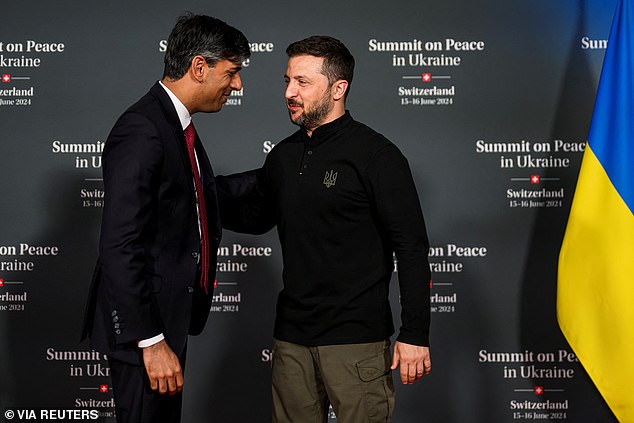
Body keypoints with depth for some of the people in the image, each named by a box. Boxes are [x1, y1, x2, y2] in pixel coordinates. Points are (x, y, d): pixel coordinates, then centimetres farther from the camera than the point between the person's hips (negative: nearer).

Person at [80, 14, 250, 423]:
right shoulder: (141, 132, -21)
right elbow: (119, 248, -25)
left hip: (170, 317, 10)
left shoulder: (178, 124, 11)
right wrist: (151, 340, -25)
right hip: (143, 327, -10)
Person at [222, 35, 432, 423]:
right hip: (292, 334, 6)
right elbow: (256, 216, 26)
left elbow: (412, 248, -11)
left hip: (356, 336, -6)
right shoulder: (283, 155, 10)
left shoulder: (375, 154, -9)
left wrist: (415, 334, -14)